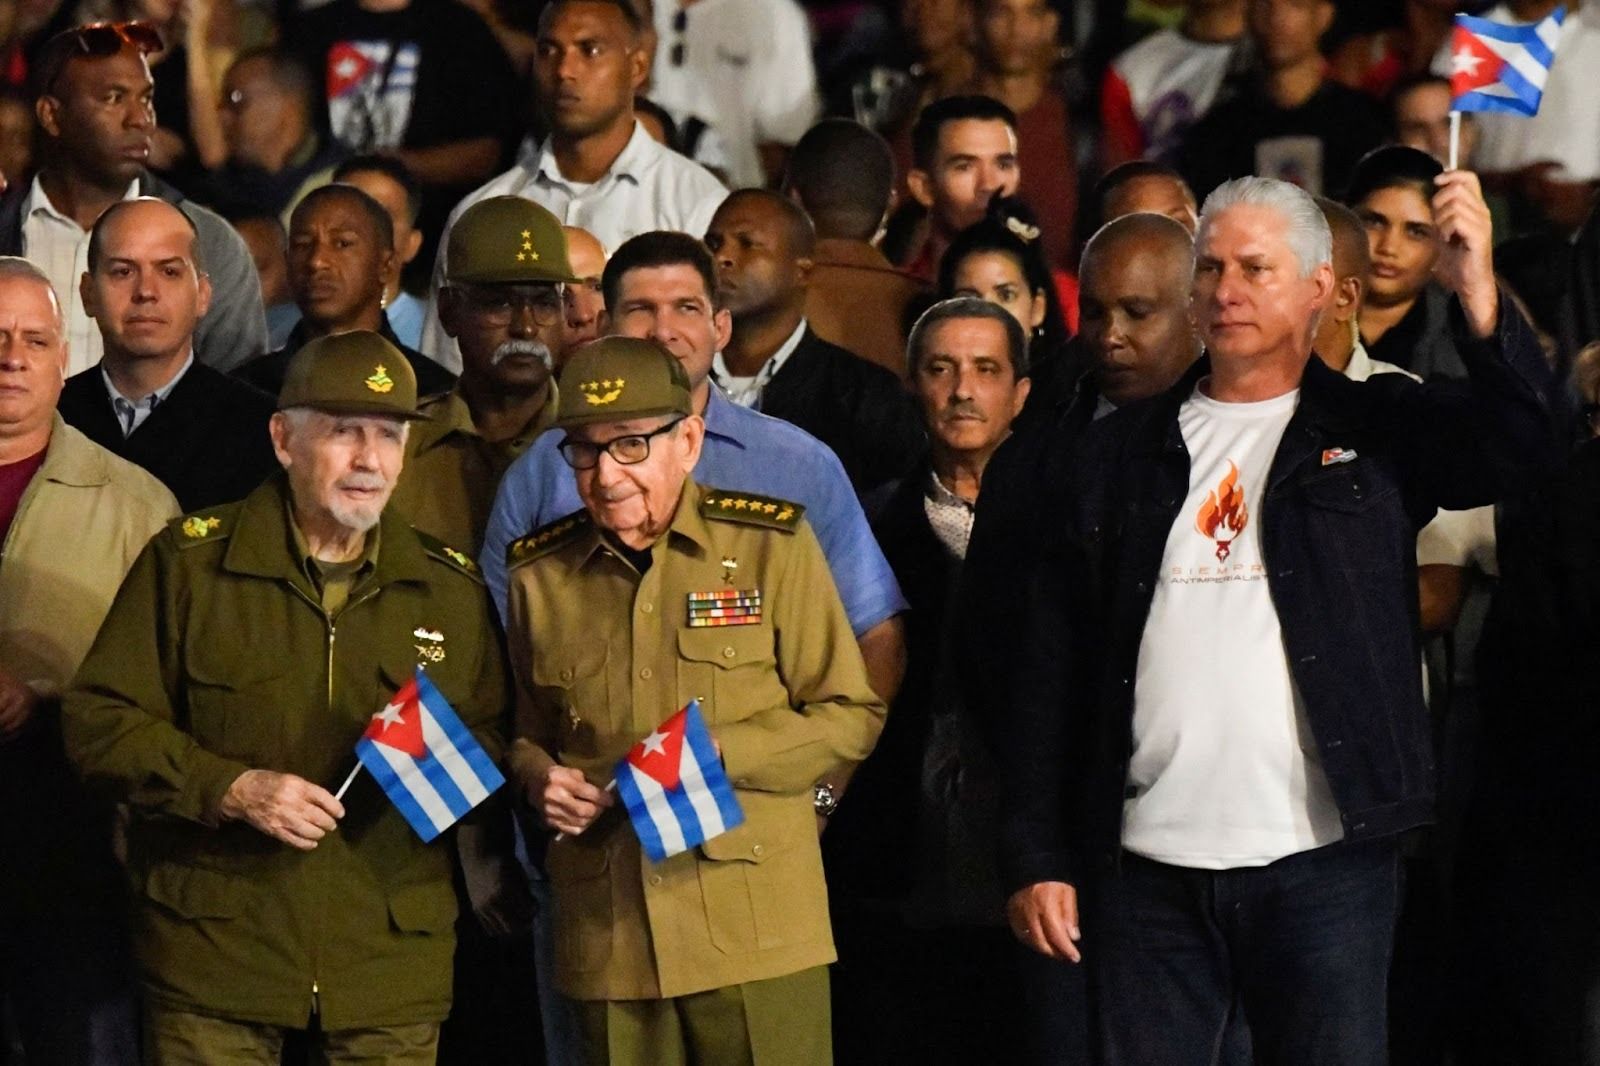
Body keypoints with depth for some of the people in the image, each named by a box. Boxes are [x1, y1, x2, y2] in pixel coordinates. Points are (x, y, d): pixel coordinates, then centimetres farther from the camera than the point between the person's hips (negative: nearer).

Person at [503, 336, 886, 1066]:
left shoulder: (772, 546, 1)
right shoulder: (539, 576, 10)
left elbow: (850, 717, 3)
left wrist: (721, 753, -12)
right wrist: (539, 777, 0)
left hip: (755, 929, -3)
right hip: (609, 941, 3)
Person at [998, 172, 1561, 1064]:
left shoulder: (1375, 432, 7)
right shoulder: (1119, 457, 13)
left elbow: (1526, 444, -13)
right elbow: (1049, 674, 11)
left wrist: (1478, 295, -29)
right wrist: (1038, 859, 4)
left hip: (1324, 859, -2)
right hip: (1149, 865, 2)